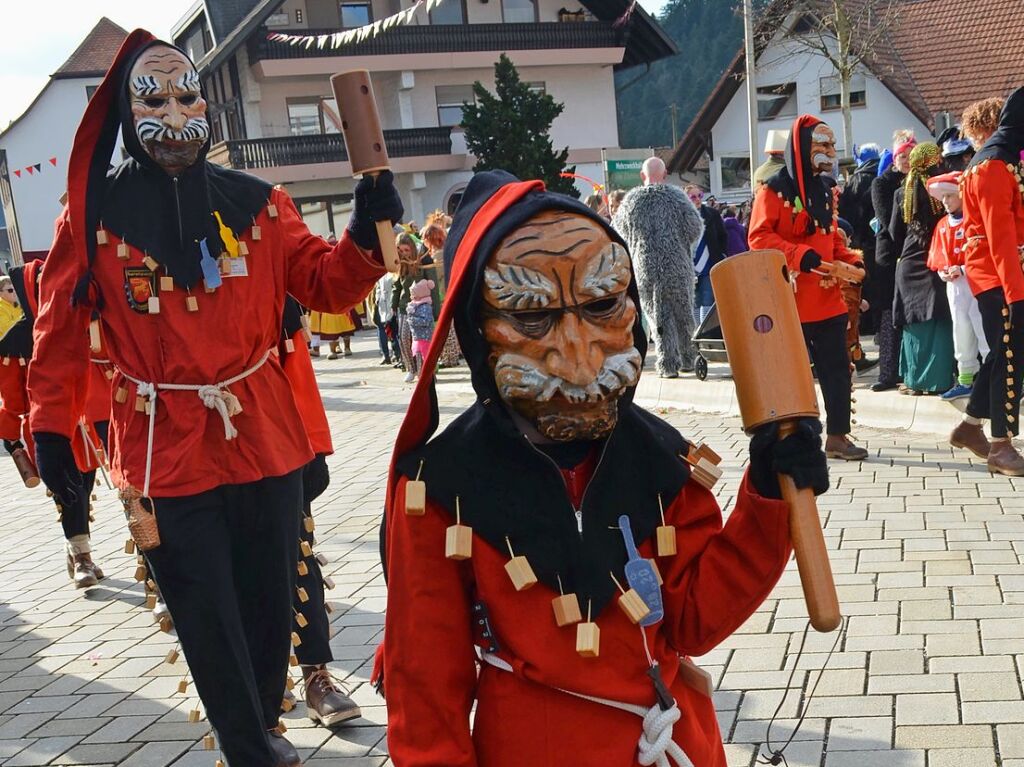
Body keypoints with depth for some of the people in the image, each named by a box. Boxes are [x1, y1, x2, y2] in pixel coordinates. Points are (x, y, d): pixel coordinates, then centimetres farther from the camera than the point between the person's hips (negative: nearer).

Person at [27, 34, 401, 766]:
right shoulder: (95, 212, -4)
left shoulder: (255, 202, 2)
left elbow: (327, 286, 1)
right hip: (165, 452, -3)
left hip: (265, 438, 3)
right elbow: (62, 326, -1)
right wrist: (50, 422, -3)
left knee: (271, 600, 17)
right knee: (210, 623, 6)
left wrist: (365, 235, -17)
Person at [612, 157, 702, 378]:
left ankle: (668, 364, -2)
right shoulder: (676, 196, -3)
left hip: (645, 268, 0)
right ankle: (687, 358, 23)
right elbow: (696, 226, -6)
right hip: (678, 266, 0)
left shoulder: (631, 200, 1)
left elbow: (617, 233, 9)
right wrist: (683, 244, 13)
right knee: (683, 314, 14)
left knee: (658, 316, 4)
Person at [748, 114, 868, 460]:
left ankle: (837, 435, 16)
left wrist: (850, 261, 3)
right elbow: (758, 237, -14)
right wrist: (800, 255, -23)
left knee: (837, 367, 8)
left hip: (828, 297, 7)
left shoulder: (826, 191, 15)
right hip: (792, 299, -7)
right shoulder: (775, 189, -8)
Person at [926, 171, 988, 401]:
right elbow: (937, 257, 16)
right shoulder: (942, 225, 12)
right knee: (961, 332, 13)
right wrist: (943, 272, -3)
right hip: (953, 285, 7)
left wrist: (963, 270, -20)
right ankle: (965, 381, 22)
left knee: (983, 330, -6)